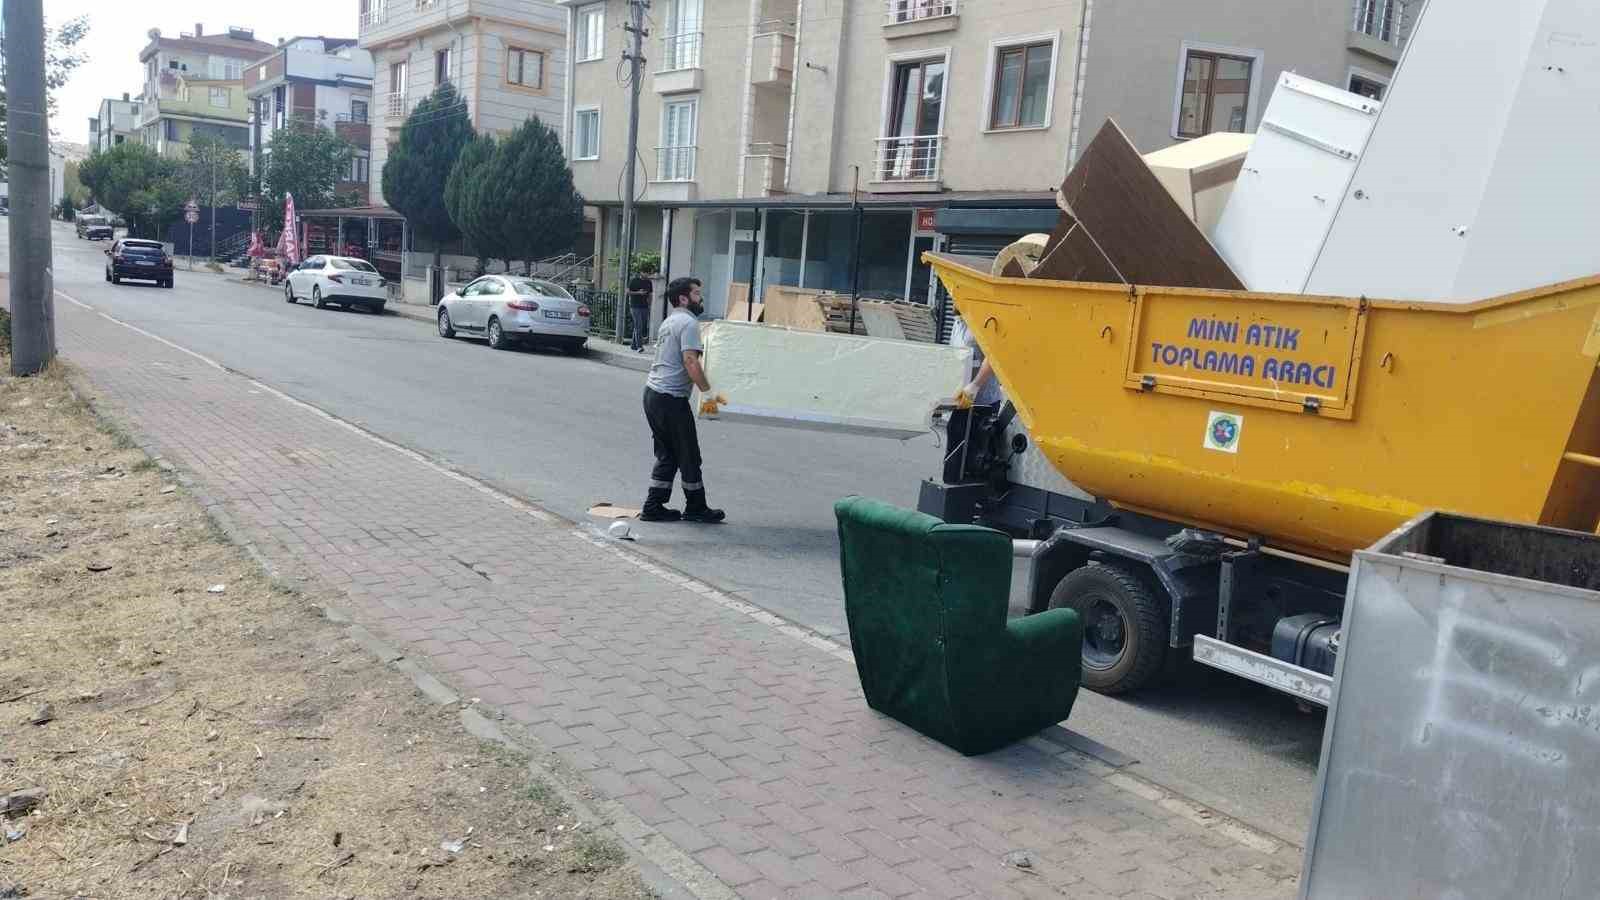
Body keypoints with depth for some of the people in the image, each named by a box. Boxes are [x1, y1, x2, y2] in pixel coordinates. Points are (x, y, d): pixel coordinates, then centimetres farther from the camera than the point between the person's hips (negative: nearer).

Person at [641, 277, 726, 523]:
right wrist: (708, 392, -19)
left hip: (653, 392, 10)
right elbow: (690, 361, -22)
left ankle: (654, 508, 13)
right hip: (671, 398, -10)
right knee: (689, 456, 3)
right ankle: (696, 508, 13)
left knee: (666, 456, 14)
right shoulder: (689, 322, -12)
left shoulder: (669, 322, 20)